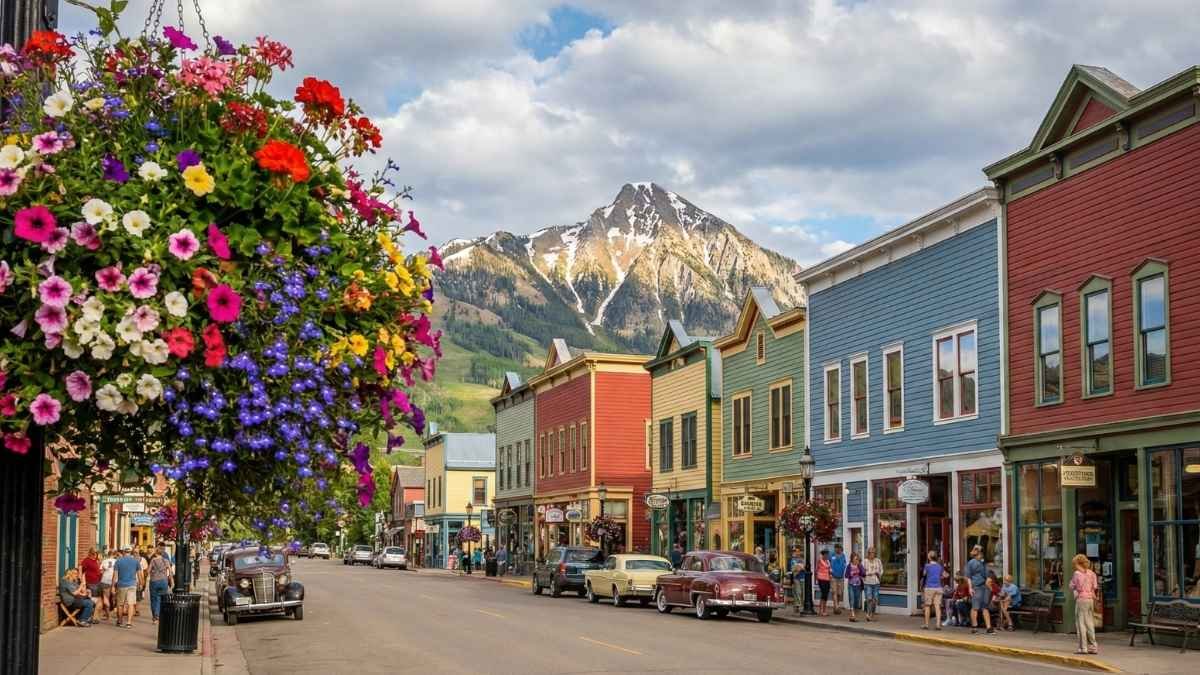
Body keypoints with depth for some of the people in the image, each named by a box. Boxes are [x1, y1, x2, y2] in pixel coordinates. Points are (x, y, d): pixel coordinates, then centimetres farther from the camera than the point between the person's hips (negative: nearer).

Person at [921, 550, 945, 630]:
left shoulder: (927, 566, -6)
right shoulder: (939, 566, 6)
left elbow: (924, 574, 10)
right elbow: (941, 575, 18)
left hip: (929, 588, -3)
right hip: (938, 588, 3)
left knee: (927, 606, 5)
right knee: (937, 606, 1)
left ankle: (926, 625, 9)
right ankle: (938, 624, -5)